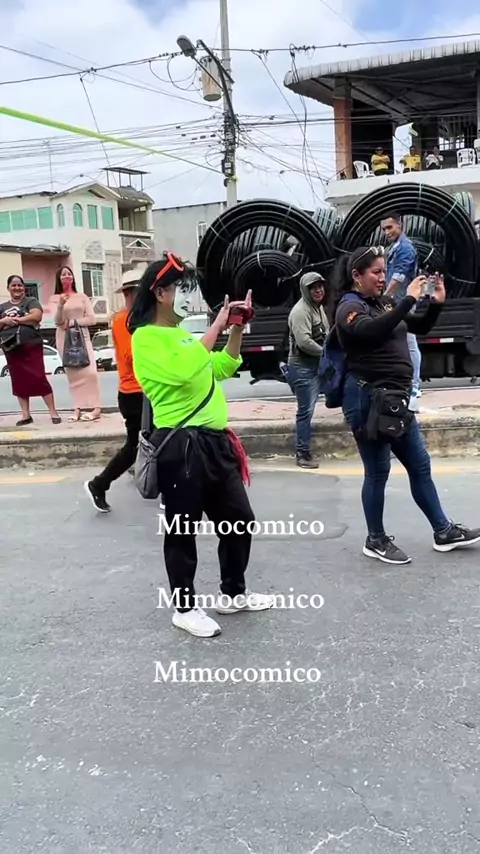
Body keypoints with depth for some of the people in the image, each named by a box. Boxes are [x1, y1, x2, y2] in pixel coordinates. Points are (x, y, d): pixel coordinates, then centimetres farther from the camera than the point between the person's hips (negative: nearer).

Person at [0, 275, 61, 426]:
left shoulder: (31, 301, 3)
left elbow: (36, 316, -15)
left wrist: (16, 319, -12)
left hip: (31, 347, -5)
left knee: (39, 379, -8)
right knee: (19, 382, 7)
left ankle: (53, 413, -2)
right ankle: (26, 415, 13)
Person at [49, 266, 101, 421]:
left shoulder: (82, 297, 8)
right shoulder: (55, 298, 6)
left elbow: (92, 319, 1)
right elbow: (57, 321, -6)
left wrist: (72, 322, -8)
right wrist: (60, 305, -22)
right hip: (64, 338, 0)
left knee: (89, 371, -12)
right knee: (72, 373, 1)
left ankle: (96, 408, -13)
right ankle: (78, 408, 2)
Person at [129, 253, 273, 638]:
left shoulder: (185, 333, 16)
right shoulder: (146, 337, -10)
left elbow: (224, 368, 25)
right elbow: (182, 370, -27)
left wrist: (237, 328, 12)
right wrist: (216, 326, -17)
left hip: (213, 440, 9)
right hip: (181, 445, -9)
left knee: (239, 520, 16)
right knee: (182, 531, 4)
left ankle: (233, 594, 33)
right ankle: (185, 609, 21)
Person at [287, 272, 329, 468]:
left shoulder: (318, 307, 13)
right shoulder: (300, 311, -18)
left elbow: (325, 334, 21)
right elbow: (304, 342, -26)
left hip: (316, 365, 10)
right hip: (302, 367, -10)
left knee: (308, 409, 15)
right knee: (306, 410, -7)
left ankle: (304, 449, 24)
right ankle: (303, 454, -1)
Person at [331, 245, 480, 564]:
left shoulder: (383, 304, 12)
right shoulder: (349, 307, -9)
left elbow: (421, 327, 19)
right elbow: (371, 332, -31)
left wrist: (437, 304, 2)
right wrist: (408, 300, -30)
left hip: (395, 397, 8)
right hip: (368, 399, -8)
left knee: (420, 465, 14)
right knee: (378, 472, 1)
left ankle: (443, 531, 25)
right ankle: (376, 541, 17)